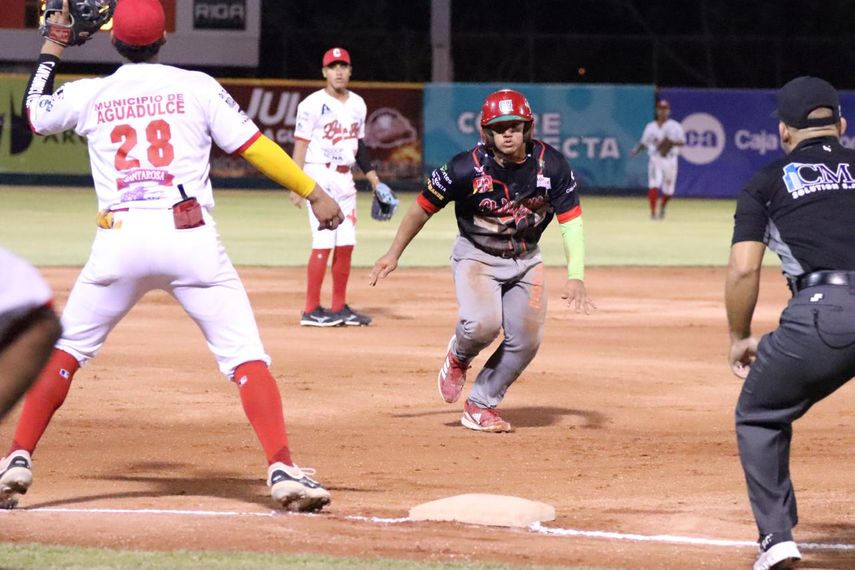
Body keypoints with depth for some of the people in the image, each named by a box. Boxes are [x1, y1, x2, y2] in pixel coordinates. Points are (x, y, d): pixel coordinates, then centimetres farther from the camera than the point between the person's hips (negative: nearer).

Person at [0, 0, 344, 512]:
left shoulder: (89, 95, 11)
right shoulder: (197, 87, 6)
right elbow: (254, 146, 2)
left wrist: (53, 48, 40)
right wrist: (314, 192, 6)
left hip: (119, 239, 2)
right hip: (189, 236, -2)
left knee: (67, 349, 16)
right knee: (244, 354, -1)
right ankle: (283, 470, -14)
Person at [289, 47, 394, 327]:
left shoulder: (357, 104, 12)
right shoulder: (313, 104, -8)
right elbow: (300, 145, -11)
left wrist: (372, 177, 16)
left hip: (346, 178, 7)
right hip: (321, 175, -7)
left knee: (346, 244, 7)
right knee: (324, 243, -11)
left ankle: (339, 308, 15)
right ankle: (311, 311, -7)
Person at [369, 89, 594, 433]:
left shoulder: (551, 165, -15)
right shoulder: (467, 168, -21)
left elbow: (571, 220, -15)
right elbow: (423, 207, -9)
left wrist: (575, 276, -27)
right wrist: (394, 255, -4)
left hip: (525, 259, 4)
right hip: (477, 256, -4)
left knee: (527, 339, -3)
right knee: (483, 324, -27)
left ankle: (481, 406, 15)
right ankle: (459, 356, 10)